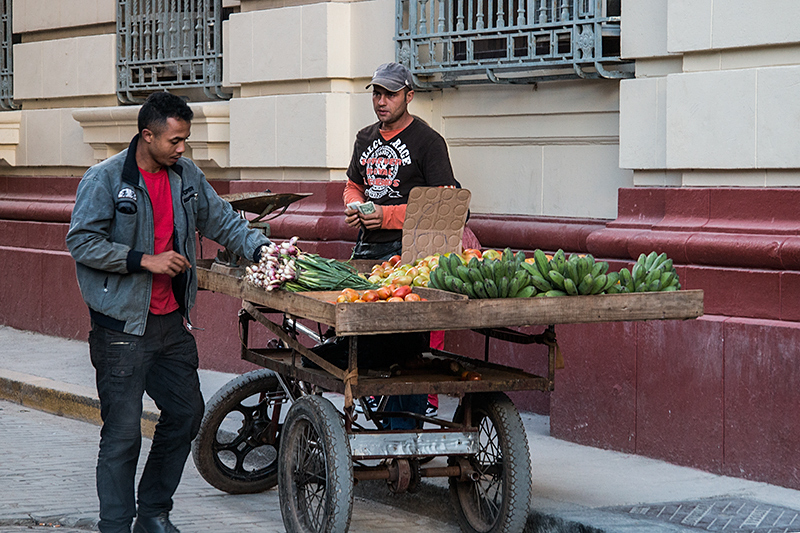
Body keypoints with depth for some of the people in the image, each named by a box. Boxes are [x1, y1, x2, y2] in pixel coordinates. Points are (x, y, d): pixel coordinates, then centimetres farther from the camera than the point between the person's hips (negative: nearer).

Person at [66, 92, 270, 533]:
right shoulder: (105, 179, -10)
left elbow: (220, 219, 18)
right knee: (122, 431, -7)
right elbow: (82, 243, -13)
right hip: (122, 327, -7)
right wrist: (145, 260, -17)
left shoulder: (186, 176, 8)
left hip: (171, 321, 7)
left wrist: (260, 248, 4)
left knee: (186, 413, 12)